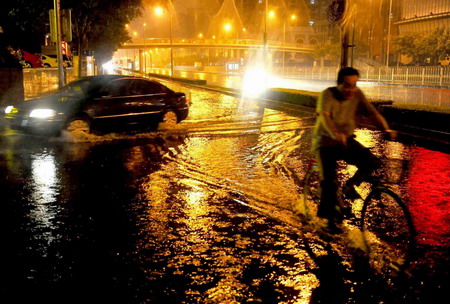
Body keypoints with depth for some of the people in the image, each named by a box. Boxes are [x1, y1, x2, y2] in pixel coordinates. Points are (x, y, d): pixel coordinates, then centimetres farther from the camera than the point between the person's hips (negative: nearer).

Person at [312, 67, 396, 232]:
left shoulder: (358, 95, -4)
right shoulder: (328, 94, -17)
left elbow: (373, 113, -14)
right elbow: (324, 116, -33)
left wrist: (386, 129, -33)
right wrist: (336, 134, -51)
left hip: (347, 141, 4)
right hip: (325, 142, -4)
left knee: (372, 162, -19)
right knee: (329, 178, -19)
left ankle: (349, 186, 7)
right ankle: (329, 216, 1)